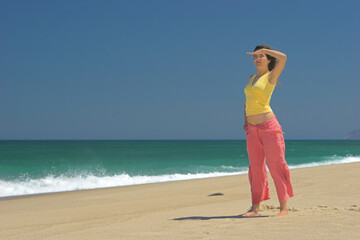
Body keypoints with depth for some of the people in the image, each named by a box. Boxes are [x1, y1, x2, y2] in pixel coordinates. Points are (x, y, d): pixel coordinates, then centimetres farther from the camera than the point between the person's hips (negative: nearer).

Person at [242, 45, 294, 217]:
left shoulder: (271, 76, -1)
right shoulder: (251, 78, 18)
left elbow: (283, 57, -17)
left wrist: (263, 49, -4)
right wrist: (245, 120, 14)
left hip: (268, 125, -6)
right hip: (252, 129, 6)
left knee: (275, 165, -5)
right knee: (255, 167, 7)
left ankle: (284, 207, 0)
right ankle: (255, 207, 10)